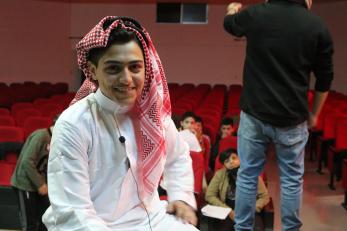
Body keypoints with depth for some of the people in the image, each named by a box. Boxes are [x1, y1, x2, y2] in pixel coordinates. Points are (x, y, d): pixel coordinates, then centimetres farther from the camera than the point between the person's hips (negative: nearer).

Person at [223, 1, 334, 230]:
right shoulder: (317, 26, -6)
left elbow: (229, 23, 19)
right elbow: (324, 79, 1)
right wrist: (313, 114, 16)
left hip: (254, 114, 1)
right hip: (292, 118, 0)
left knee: (247, 174, 12)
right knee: (292, 179, 13)